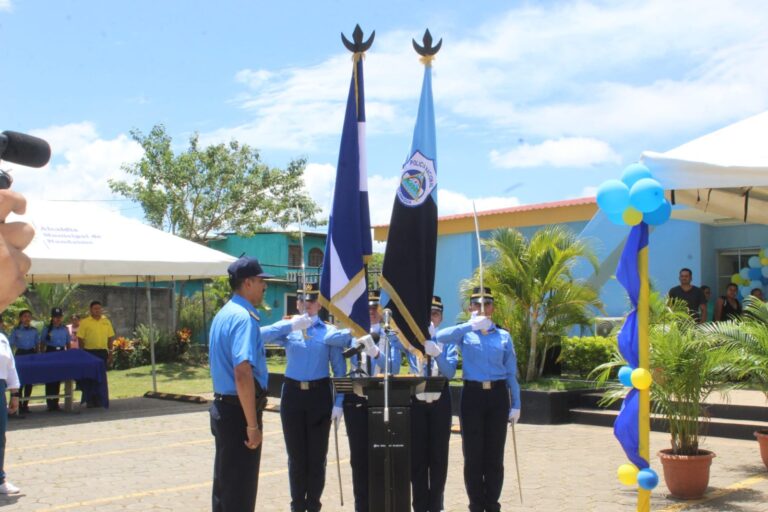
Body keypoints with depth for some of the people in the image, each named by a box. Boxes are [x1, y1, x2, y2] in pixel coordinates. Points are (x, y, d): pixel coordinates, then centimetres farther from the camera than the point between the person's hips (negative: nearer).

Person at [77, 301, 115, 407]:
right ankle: (89, 400, 9)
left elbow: (110, 338, 11)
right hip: (89, 352, -3)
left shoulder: (106, 322, 9)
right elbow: (80, 339, -4)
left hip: (103, 352, 3)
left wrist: (110, 353, 7)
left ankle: (98, 400, 16)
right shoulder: (84, 322, -3)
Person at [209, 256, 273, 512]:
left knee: (225, 484, 18)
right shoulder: (243, 317, -19)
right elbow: (242, 372, -28)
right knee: (240, 490, 0)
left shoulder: (224, 314, 12)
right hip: (239, 411, -10)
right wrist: (253, 425, -25)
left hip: (222, 407, 10)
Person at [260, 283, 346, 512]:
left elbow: (340, 370, -1)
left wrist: (338, 403, -7)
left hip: (320, 395, -1)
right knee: (296, 455, 9)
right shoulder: (287, 329, 4)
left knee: (317, 454, 7)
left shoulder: (330, 331, 1)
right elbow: (260, 336, -15)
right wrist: (291, 325, -23)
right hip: (293, 394, 1)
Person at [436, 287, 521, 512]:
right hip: (472, 395, -1)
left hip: (498, 395, 1)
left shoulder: (504, 336, 8)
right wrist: (471, 325, -26)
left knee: (495, 455, 6)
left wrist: (516, 405, 3)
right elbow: (440, 337, -18)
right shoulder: (465, 334, 4)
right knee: (473, 455, 2)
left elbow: (511, 373, 8)